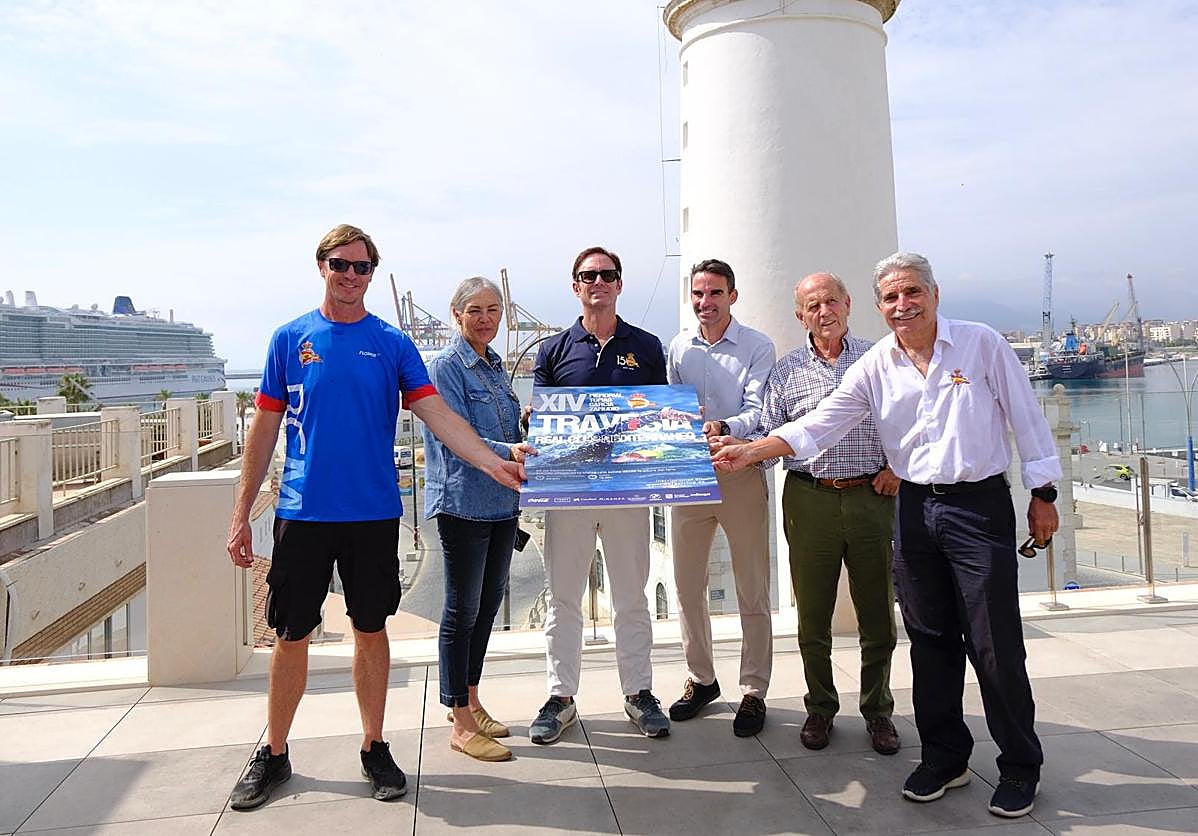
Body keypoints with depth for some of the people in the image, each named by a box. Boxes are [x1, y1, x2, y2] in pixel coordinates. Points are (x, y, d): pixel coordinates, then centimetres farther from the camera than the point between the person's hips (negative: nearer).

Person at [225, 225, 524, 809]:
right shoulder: (291, 338, 4)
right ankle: (274, 754, 27)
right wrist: (241, 514, 4)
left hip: (373, 513, 0)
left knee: (371, 629, 10)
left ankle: (374, 749, 26)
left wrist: (494, 463, -22)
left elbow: (437, 415, -7)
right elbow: (265, 429, 6)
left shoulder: (393, 344, 3)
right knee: (291, 635, 8)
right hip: (302, 513, 0)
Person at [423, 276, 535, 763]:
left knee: (488, 604, 15)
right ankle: (462, 726, 10)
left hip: (501, 502, 8)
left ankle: (472, 704, 30)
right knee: (462, 610, 0)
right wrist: (508, 450, -32)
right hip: (463, 501, -8)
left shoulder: (494, 366, 15)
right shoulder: (446, 367, -9)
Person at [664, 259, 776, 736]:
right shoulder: (678, 347, 11)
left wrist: (724, 427, -32)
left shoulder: (757, 347, -2)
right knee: (687, 586, 12)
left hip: (741, 476, -4)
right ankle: (700, 679, 28)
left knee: (752, 592, 3)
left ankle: (754, 692, 15)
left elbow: (758, 412, -13)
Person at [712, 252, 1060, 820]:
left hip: (981, 504, -3)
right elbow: (817, 426, -2)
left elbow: (1025, 417, 1)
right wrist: (752, 451, -15)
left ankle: (1020, 767, 20)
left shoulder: (981, 343, -3)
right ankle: (944, 758, 27)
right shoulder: (874, 368, 3)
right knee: (930, 641, 10)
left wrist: (1042, 494, 2)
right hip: (915, 510, 3)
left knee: (995, 644, 1)